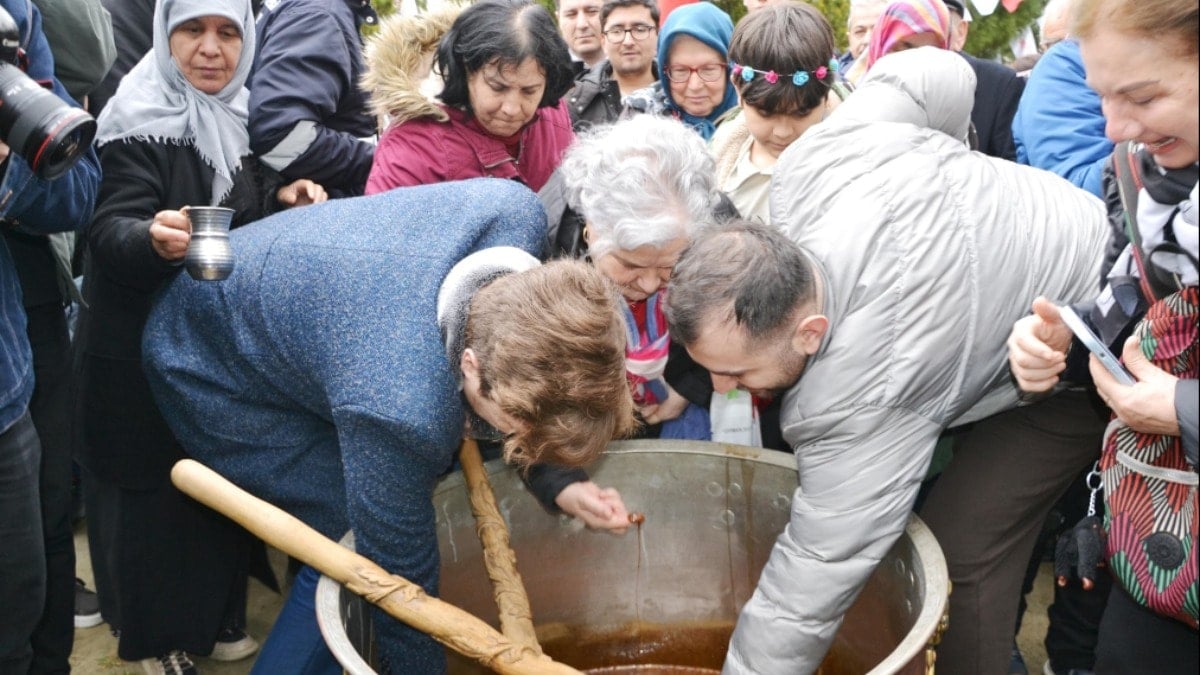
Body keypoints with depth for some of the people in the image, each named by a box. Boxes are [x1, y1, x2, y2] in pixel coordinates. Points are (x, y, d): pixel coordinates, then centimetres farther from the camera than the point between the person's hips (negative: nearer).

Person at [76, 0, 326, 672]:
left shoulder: (242, 115, 3)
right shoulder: (140, 123, -16)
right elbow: (110, 231, -26)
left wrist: (281, 196, -6)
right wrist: (152, 238, -49)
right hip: (144, 349, -6)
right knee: (154, 487, 4)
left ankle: (219, 615, 35)